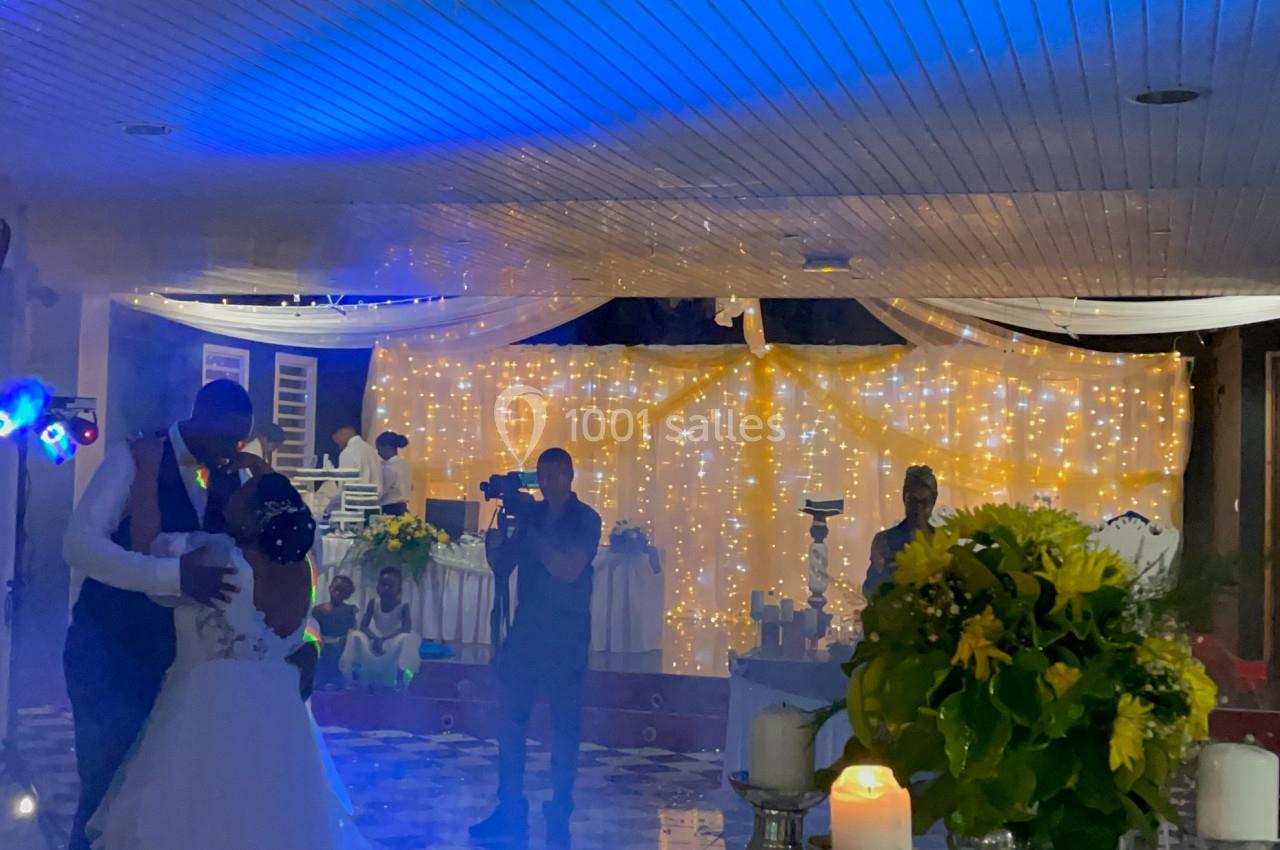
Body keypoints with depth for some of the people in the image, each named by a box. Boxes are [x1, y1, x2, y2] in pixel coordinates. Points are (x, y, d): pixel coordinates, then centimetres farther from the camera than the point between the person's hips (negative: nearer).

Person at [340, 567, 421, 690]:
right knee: (356, 636, -24)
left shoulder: (403, 606, -11)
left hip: (395, 640, -3)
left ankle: (399, 682, -34)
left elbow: (406, 629, -24)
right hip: (375, 639, 3)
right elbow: (363, 626, -8)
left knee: (407, 639, -35)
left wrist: (384, 639, -33)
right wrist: (375, 638, -30)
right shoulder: (373, 603, -3)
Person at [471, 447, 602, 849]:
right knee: (509, 717, 5)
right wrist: (498, 528, -8)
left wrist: (531, 533, -19)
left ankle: (558, 817, 6)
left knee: (564, 725, -1)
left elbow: (569, 569, -18)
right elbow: (501, 565, 8)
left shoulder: (585, 520, -4)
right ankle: (511, 812, 13)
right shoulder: (531, 515, 9)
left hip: (566, 637, -5)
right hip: (526, 630, 5)